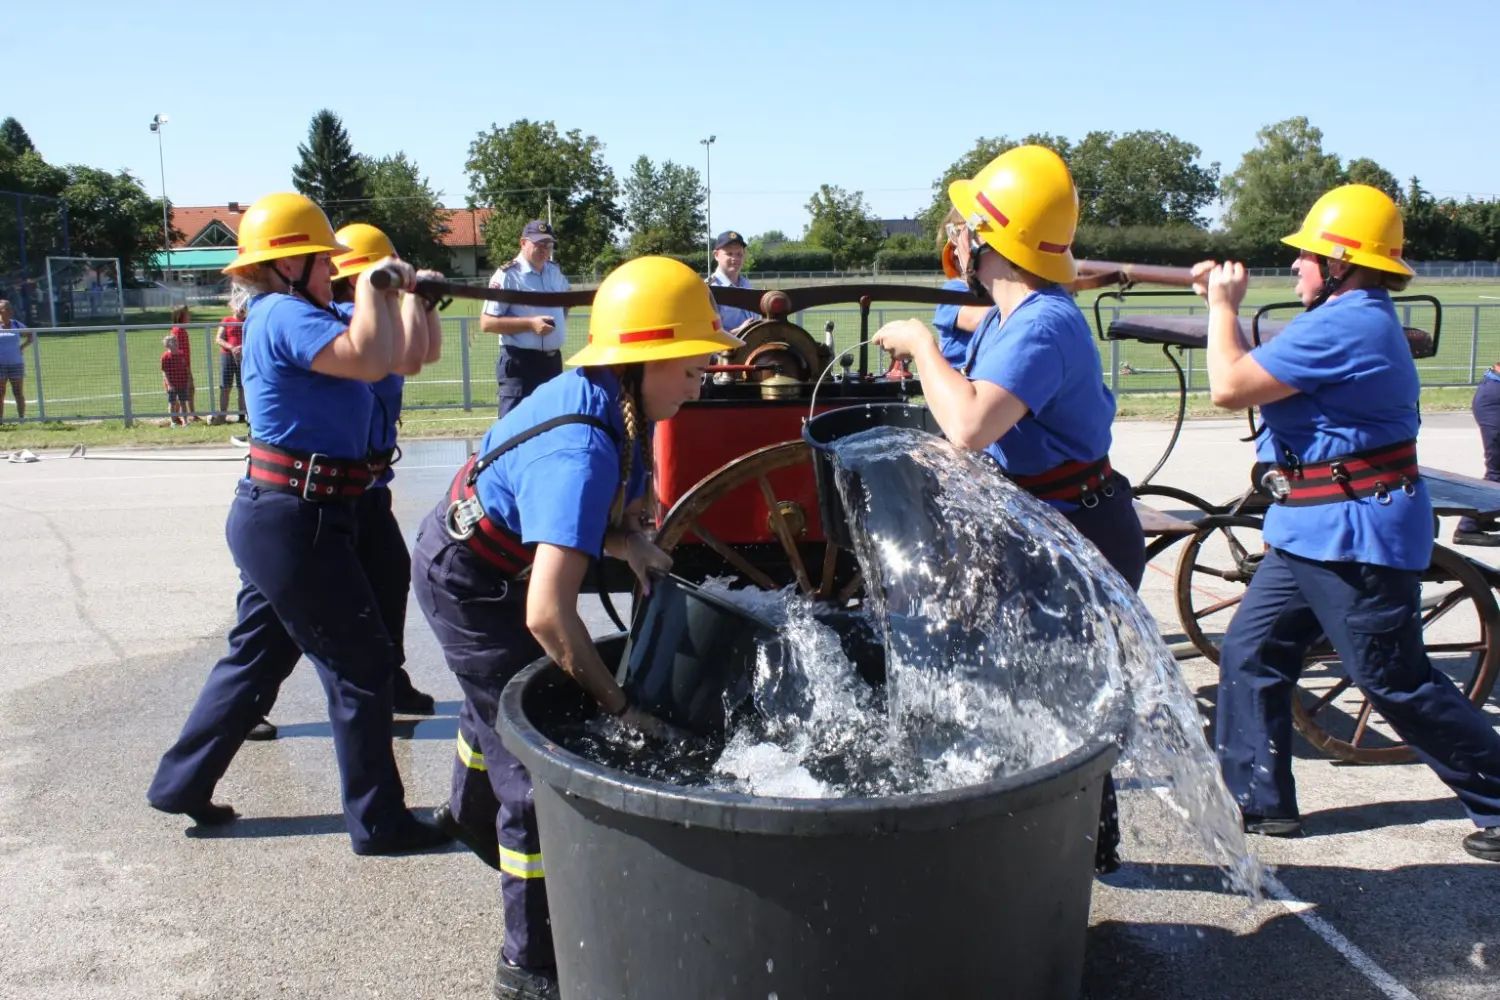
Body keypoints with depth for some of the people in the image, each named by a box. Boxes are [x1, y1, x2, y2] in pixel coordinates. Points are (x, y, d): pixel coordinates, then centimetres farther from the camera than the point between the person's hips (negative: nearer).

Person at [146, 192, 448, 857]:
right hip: (295, 521, -10)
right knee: (361, 666, -1)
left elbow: (406, 356, 14)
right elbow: (370, 360, -30)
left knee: (255, 655, 21)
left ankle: (181, 783, 34)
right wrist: (371, 285, -16)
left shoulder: (292, 316, 15)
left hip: (273, 518, 10)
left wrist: (406, 292, 7)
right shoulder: (286, 316, -14)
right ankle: (378, 822, 9)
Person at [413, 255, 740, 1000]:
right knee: (539, 765, -6)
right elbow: (548, 614, -44)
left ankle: (471, 813, 65)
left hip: (471, 557, 10)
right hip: (468, 585, -10)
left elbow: (603, 505, 3)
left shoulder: (611, 401, -12)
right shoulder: (582, 450, -39)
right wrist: (619, 705, -35)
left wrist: (629, 541, -18)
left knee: (500, 699, 33)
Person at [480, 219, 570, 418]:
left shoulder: (554, 271, 11)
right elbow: (487, 323, -16)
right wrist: (530, 323, -22)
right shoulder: (507, 275, -12)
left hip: (553, 360, 8)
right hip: (520, 363, -8)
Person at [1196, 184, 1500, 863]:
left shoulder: (1344, 326, -20)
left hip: (1357, 537, -11)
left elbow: (1230, 387, -21)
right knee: (1249, 655, 8)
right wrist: (1224, 305, 9)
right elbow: (1259, 374, 16)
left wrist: (1223, 305, -7)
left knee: (1397, 685, 0)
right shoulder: (1361, 319, 15)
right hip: (1311, 531, 11)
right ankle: (1259, 802, 17)